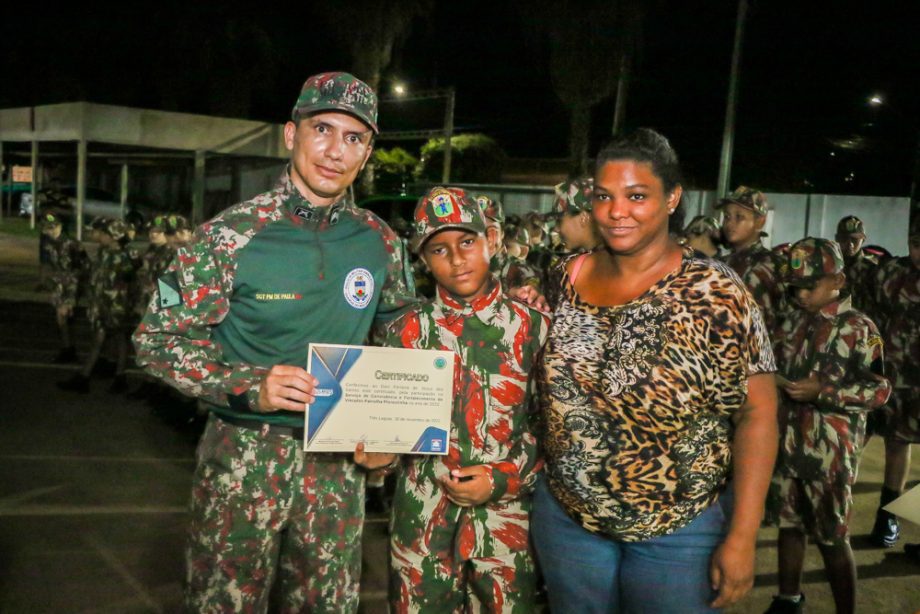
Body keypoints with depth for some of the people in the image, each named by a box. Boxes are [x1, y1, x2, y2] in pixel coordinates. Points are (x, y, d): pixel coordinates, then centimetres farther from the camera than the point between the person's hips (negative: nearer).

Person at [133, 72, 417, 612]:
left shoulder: (381, 242, 0)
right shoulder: (231, 236, -12)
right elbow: (158, 339, -9)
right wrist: (248, 385, -23)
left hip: (338, 460, 4)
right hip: (243, 457, -3)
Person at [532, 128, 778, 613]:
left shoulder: (716, 294, -14)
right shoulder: (568, 278, -2)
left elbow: (757, 413, -13)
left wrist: (742, 538, -16)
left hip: (679, 532, -3)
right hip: (565, 515, 4)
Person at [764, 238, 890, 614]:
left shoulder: (859, 328, -8)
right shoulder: (794, 323, 10)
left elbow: (879, 390, -10)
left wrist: (822, 392, -20)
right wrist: (777, 379, 1)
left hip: (831, 447, -6)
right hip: (788, 439, 6)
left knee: (832, 535, 2)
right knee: (788, 522, 16)